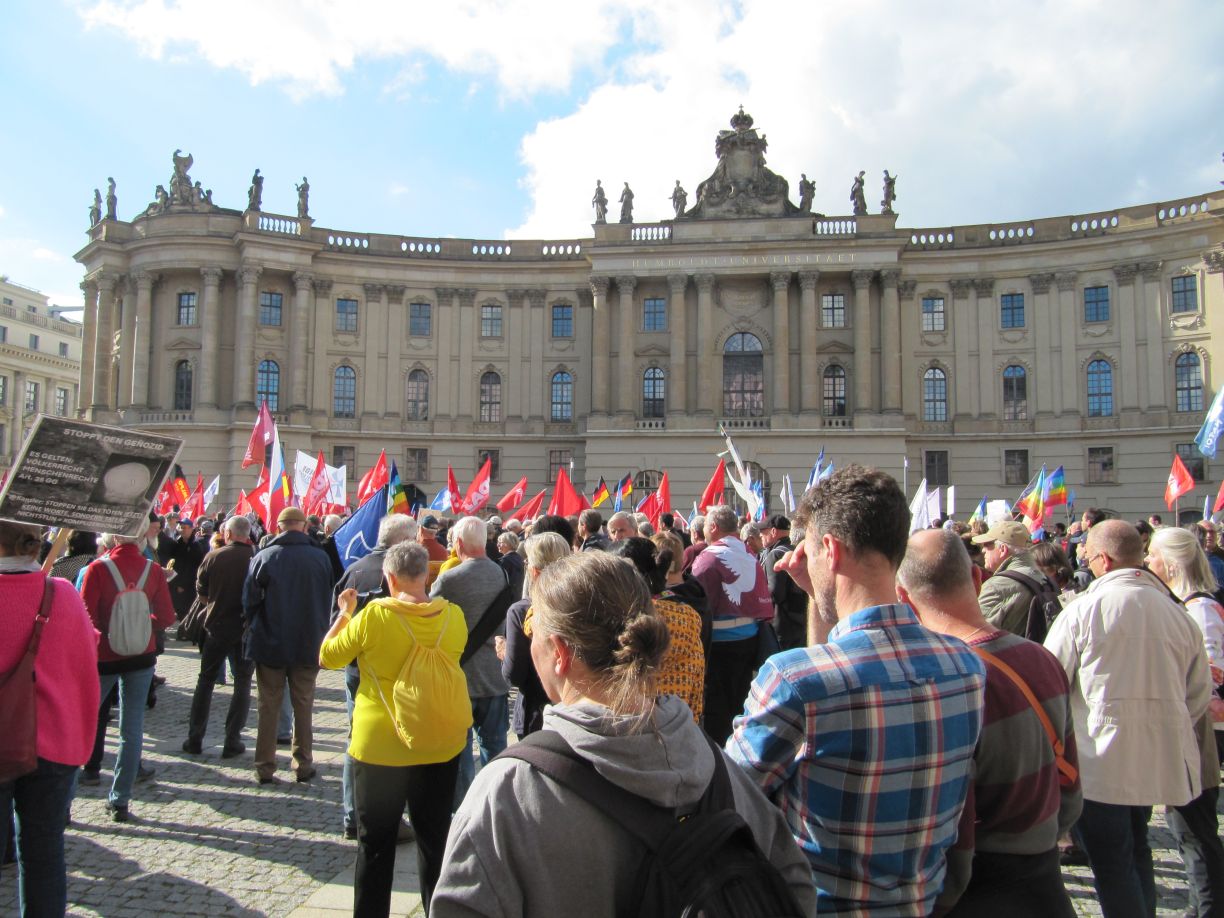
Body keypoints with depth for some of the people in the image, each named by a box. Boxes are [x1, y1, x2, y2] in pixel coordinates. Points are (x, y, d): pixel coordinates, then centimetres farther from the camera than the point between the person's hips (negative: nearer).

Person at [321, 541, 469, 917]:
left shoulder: (373, 615, -17)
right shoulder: (453, 616, -8)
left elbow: (327, 657, -3)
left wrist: (345, 612, 9)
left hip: (380, 748, -3)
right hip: (441, 745, 3)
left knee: (375, 845, 14)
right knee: (435, 840, 18)